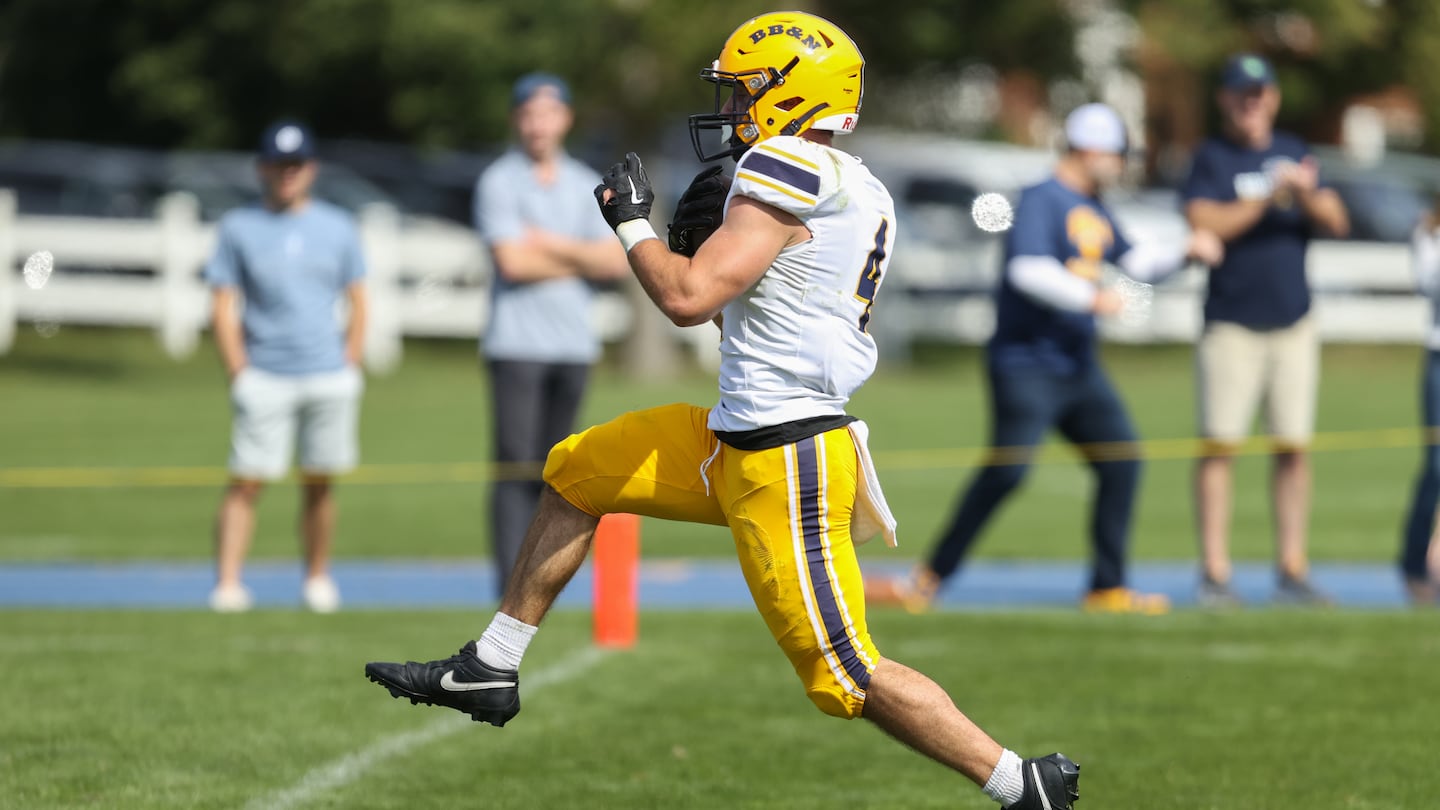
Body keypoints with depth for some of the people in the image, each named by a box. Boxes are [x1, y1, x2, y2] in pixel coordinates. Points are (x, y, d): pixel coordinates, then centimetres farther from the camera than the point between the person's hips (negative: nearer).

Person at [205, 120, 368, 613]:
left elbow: (358, 303, 14)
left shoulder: (336, 228, 11)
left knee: (319, 483, 5)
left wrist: (349, 366, 3)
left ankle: (317, 579, 16)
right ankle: (227, 584, -12)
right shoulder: (239, 228, 6)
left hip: (328, 379, 2)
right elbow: (224, 308, 3)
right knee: (246, 481, -9)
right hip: (264, 381, -2)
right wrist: (239, 374, -5)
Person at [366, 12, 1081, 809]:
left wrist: (631, 221, -6)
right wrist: (706, 233, 12)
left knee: (845, 673, -5)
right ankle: (489, 670, 26)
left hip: (783, 466, -10)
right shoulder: (859, 192, 11)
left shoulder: (787, 166, -17)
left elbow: (688, 298, -22)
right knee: (575, 473, 18)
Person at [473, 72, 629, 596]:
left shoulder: (586, 186, 14)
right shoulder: (499, 183, 0)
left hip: (574, 343, 5)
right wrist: (582, 260, -1)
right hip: (516, 343, -5)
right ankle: (511, 582, -13)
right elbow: (512, 262, -12)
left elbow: (616, 262, 3)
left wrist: (552, 245, -7)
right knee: (516, 468, -10)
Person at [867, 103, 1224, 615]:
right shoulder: (1043, 201, -12)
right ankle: (930, 579, -9)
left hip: (1078, 367, 9)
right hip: (1027, 366, -9)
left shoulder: (1095, 212, 17)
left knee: (1122, 461, 5)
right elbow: (1028, 269, -27)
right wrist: (1089, 298, -31)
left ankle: (1107, 588, 12)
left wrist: (1186, 252, 15)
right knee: (1006, 471, -17)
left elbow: (1136, 263, 28)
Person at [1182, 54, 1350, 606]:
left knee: (1294, 447, 2)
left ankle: (1292, 569, 7)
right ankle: (1215, 574, -6)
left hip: (1293, 326, 4)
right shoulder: (1211, 158, 0)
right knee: (1220, 444, -7)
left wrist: (1307, 195, -16)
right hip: (1231, 327, -4)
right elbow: (1202, 224, -15)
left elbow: (1337, 224, 4)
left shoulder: (1294, 153, 11)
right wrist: (1267, 198, -21)